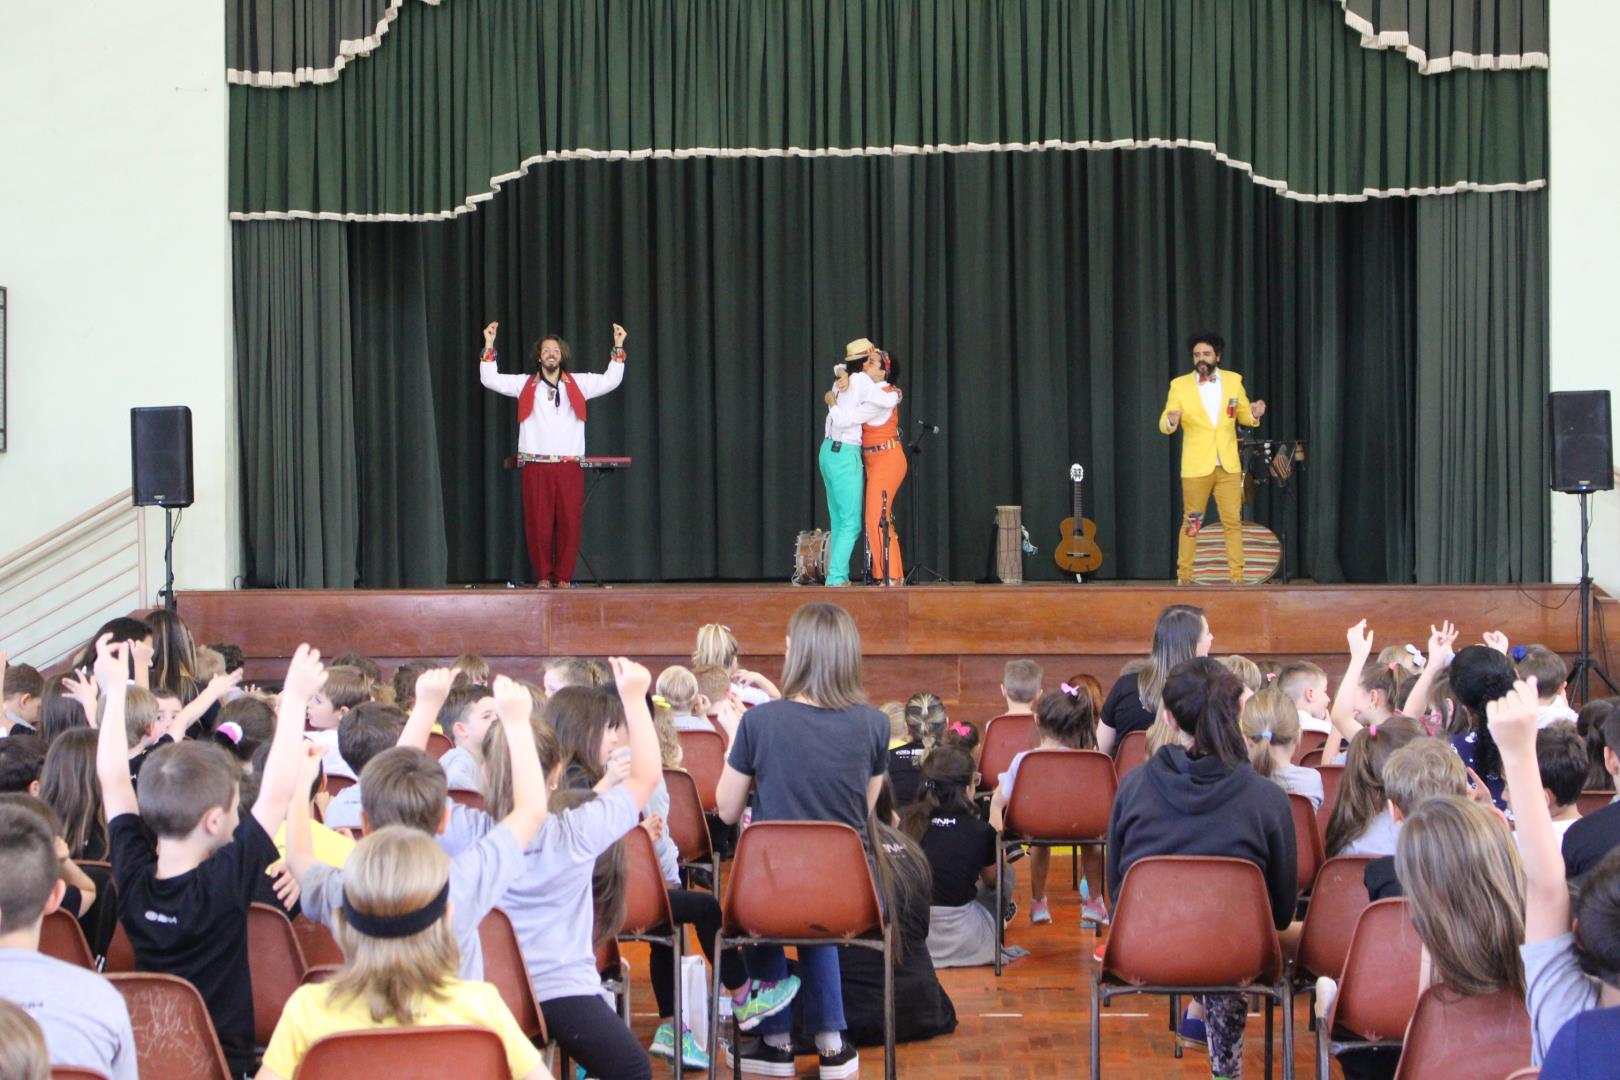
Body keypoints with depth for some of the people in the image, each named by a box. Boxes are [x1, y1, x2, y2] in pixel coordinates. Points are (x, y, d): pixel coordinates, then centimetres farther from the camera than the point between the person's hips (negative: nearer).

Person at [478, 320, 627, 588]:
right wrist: (489, 345, -1)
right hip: (536, 466, -1)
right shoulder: (525, 384, 11)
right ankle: (543, 576, 7)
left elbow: (611, 380, 7)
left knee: (569, 522, -2)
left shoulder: (578, 384, 12)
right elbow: (490, 380, 6)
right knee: (538, 523, -2)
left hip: (570, 465, 1)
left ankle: (564, 577, 5)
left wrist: (618, 347, 1)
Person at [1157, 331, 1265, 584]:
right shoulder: (1179, 385, -2)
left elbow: (1243, 415, 13)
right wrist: (1171, 420, -27)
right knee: (1191, 522, 4)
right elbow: (1164, 425, -4)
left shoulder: (1233, 380, 5)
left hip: (1229, 466, 2)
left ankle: (1237, 576, 6)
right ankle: (1184, 576, 11)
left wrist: (1254, 414, -10)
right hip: (1196, 466, -2)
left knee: (1233, 522, 2)